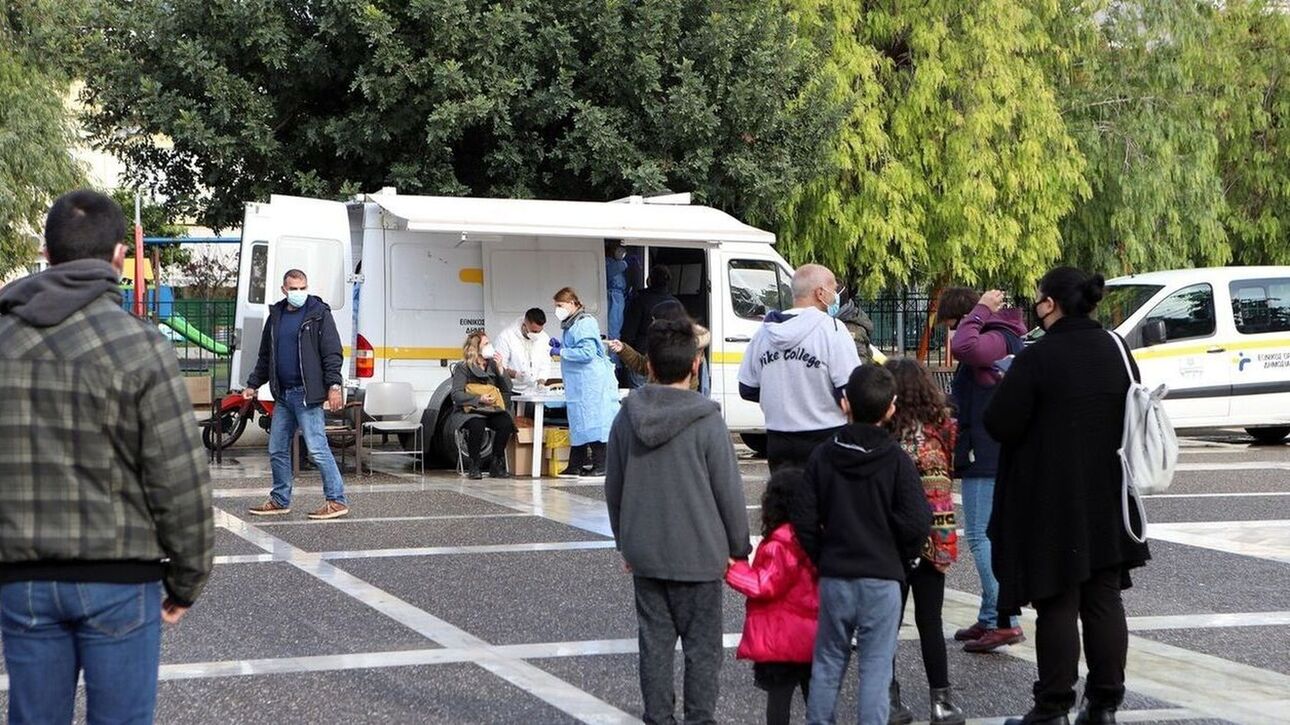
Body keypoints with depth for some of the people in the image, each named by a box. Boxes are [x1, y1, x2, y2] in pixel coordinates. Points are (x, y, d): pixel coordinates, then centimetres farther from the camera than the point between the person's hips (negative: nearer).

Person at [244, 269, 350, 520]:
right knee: (277, 451, 12)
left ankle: (337, 501, -5)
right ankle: (280, 501, 22)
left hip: (307, 395, -7)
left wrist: (334, 386, -17)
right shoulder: (276, 316, 16)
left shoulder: (319, 314, -4)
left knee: (317, 449, -10)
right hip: (283, 395, 7)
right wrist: (253, 385, 21)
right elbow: (265, 356, 25)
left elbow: (332, 353, -9)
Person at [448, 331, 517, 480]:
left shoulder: (492, 365, 14)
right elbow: (457, 395, -9)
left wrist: (500, 368, -5)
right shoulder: (463, 368, 1)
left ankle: (497, 466, -13)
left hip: (492, 411, 4)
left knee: (506, 423, -27)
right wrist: (479, 399, -21)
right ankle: (473, 467, -17)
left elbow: (508, 389, 6)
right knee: (477, 425, -36)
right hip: (468, 411, -4)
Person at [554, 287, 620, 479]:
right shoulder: (570, 325, 16)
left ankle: (600, 465, -3)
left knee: (593, 423, -7)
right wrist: (560, 345, 12)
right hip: (577, 384, 10)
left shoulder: (585, 324, -14)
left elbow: (587, 352, -22)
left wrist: (562, 352, -15)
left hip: (591, 383, -10)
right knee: (578, 424, 13)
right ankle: (575, 466, 18)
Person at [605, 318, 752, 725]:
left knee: (654, 642, 12)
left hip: (644, 553, 4)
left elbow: (613, 488, 9)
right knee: (701, 647, 6)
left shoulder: (628, 417, 1)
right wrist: (739, 548, 2)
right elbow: (729, 492, -10)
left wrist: (624, 541, 21)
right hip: (699, 554, -4)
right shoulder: (706, 421, -14)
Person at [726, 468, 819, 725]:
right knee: (815, 695, 14)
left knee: (778, 695, -2)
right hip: (811, 637, 8)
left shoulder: (781, 542, -18)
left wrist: (732, 568, -10)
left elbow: (767, 585, -17)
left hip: (780, 639, -8)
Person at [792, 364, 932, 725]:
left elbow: (805, 520, -1)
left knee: (827, 662, 13)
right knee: (876, 667, 2)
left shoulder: (823, 456, -1)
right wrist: (900, 559, 6)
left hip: (834, 577, 3)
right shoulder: (896, 460, -8)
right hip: (882, 578, -3)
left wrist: (823, 560, 12)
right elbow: (917, 522, -12)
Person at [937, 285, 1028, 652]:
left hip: (988, 456, -11)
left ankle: (1005, 621, -12)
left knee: (981, 537, -10)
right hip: (991, 456, 11)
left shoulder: (998, 339, -14)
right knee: (985, 536, 15)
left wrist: (981, 310, -23)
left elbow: (963, 347, -35)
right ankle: (990, 618, 21)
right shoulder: (999, 339, 18)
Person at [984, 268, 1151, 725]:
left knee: (1057, 605, 0)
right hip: (1108, 498, 6)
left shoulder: (1037, 358, -18)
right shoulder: (1116, 351, 4)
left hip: (1052, 501, -6)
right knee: (1104, 600, 11)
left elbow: (1000, 425, -16)